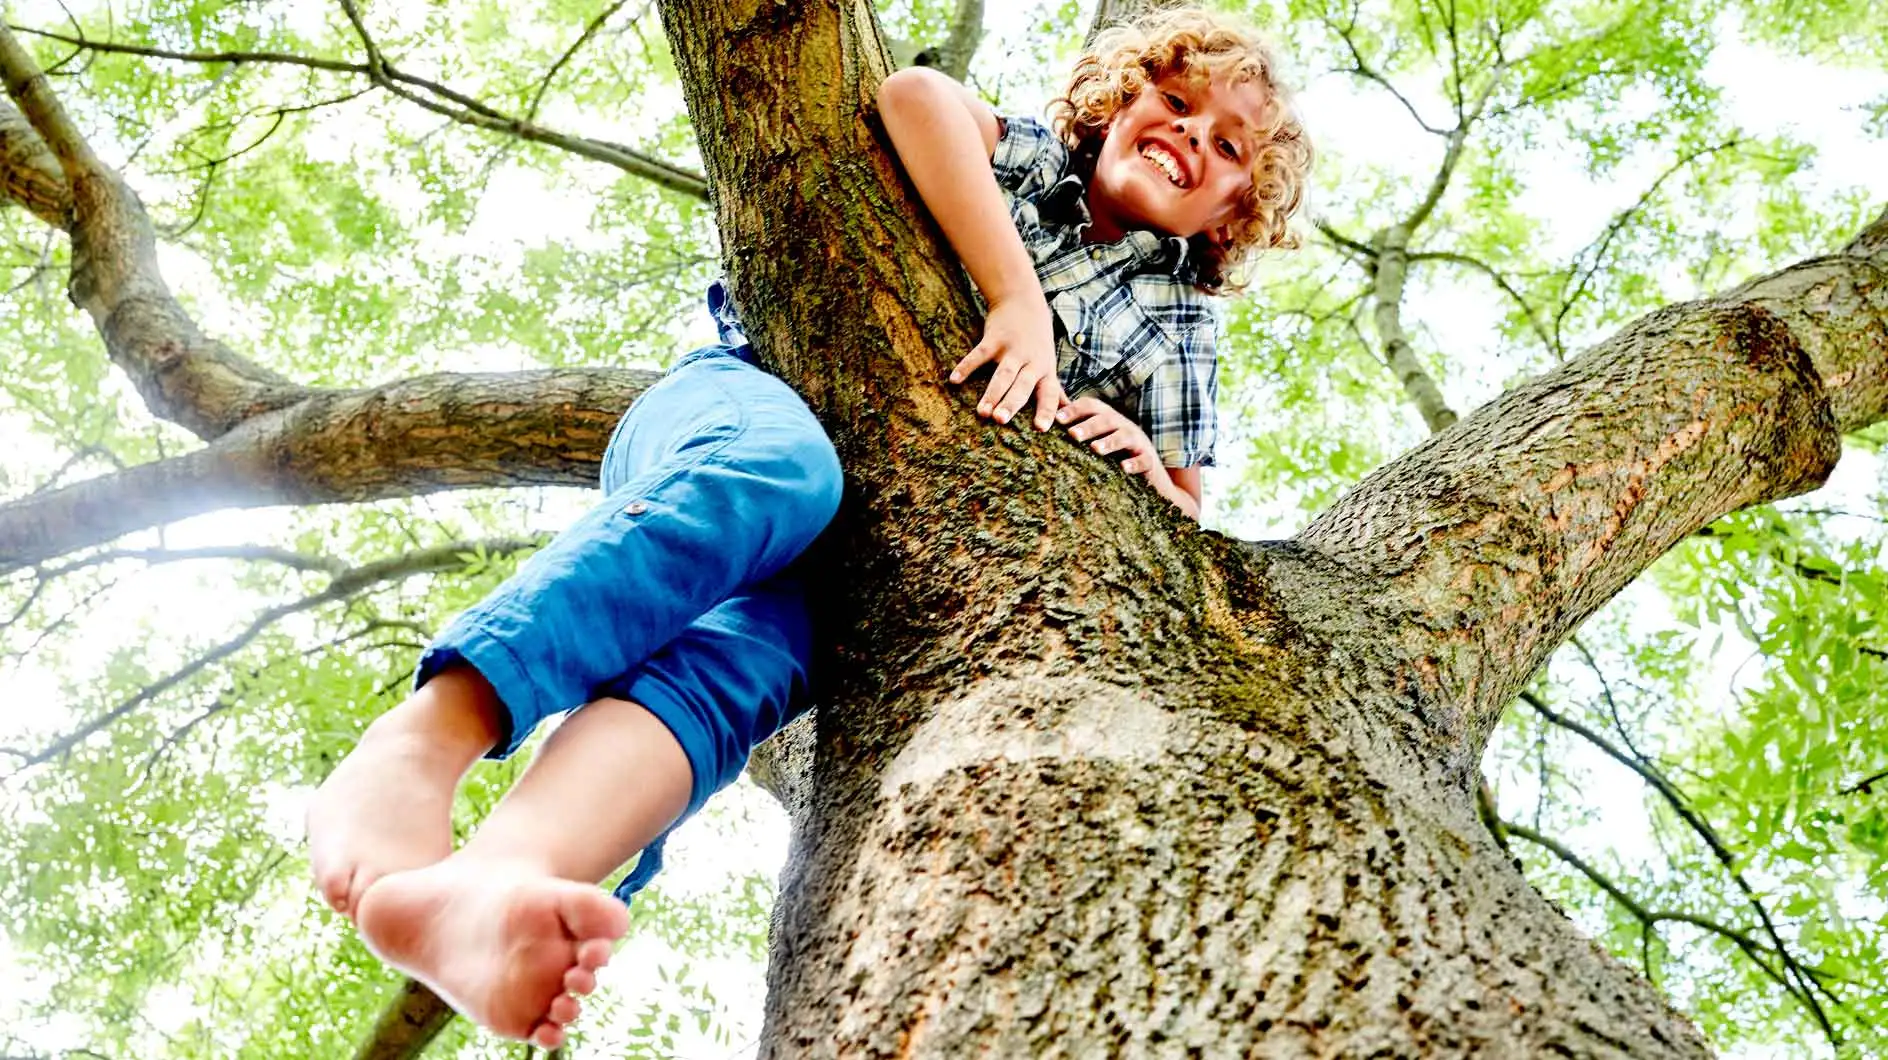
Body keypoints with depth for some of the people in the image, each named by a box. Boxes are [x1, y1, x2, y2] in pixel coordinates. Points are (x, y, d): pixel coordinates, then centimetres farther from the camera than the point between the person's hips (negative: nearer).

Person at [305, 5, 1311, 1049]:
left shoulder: (1170, 331, 24)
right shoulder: (1028, 157, 18)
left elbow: (1181, 524, 19)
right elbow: (914, 97, -6)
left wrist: (1145, 463, -4)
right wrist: (1016, 296, -15)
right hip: (745, 406, -1)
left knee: (745, 650, -35)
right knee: (774, 466, -40)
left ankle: (478, 890, -63)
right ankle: (415, 745, -52)